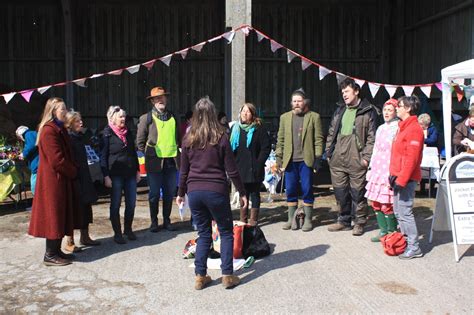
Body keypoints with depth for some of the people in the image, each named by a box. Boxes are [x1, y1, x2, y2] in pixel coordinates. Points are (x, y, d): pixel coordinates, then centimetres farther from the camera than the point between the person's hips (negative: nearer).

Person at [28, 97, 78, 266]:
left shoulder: (59, 129, 15)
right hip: (53, 179, -10)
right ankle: (50, 255, 6)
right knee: (53, 215, -3)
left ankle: (56, 250, 22)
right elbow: (56, 160, -21)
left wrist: (73, 170, 5)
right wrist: (73, 172, -8)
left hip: (61, 179, 10)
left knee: (61, 214, 13)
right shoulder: (49, 131, -17)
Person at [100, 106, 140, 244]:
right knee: (115, 204, 3)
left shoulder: (128, 133, 12)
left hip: (130, 173, 5)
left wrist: (137, 170, 14)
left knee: (131, 203, 7)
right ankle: (117, 233, 14)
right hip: (116, 174, -5)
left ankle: (128, 229, 23)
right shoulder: (107, 134, -5)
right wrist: (106, 176, -12)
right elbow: (103, 156, -7)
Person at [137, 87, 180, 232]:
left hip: (171, 160, 4)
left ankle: (166, 220, 22)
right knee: (154, 194, 5)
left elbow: (178, 137, 20)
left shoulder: (172, 117, 13)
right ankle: (154, 222, 17)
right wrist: (148, 155, -4)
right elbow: (140, 141, 1)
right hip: (155, 162, -4)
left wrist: (177, 153, 11)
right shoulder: (146, 118, 0)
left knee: (169, 193, 10)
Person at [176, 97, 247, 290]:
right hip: (216, 191, -3)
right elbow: (231, 170, -4)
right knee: (226, 232, 12)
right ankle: (227, 275, 10)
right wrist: (242, 193, 4)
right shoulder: (221, 138, -4)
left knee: (203, 234, 15)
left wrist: (181, 193, 19)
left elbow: (184, 171, 8)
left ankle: (200, 276, 15)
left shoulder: (188, 139, 4)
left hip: (194, 192, 3)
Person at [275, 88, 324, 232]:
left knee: (307, 190, 1)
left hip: (306, 160, -3)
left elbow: (318, 139, -1)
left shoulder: (314, 117, 2)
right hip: (290, 160, 3)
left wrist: (317, 157, -7)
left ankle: (308, 220, 11)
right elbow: (280, 138, 11)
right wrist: (279, 156, 5)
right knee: (290, 191, 6)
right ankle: (291, 219, 17)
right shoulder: (284, 117, 12)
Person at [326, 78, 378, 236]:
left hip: (356, 161, -5)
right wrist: (329, 153, 12)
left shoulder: (368, 111, 0)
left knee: (357, 193, 1)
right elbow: (331, 133, 19)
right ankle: (344, 220, 24)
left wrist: (366, 157, -11)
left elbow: (372, 136, -5)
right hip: (337, 160, 5)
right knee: (340, 192, 11)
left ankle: (359, 222, 15)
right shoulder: (339, 110, 17)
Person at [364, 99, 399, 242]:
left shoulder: (398, 128, -8)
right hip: (377, 170, 8)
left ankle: (391, 233, 9)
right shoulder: (380, 129, 16)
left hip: (390, 171, -8)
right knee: (375, 202, 9)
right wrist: (370, 168, 19)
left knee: (387, 204, -6)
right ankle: (383, 231, 20)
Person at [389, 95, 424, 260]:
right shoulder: (403, 127, 17)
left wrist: (401, 180, -22)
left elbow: (411, 158, -20)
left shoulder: (413, 129, -14)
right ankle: (405, 240, 26)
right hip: (399, 176, 10)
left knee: (405, 212, -7)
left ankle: (414, 247, 1)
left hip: (406, 178, -10)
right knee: (399, 212, 16)